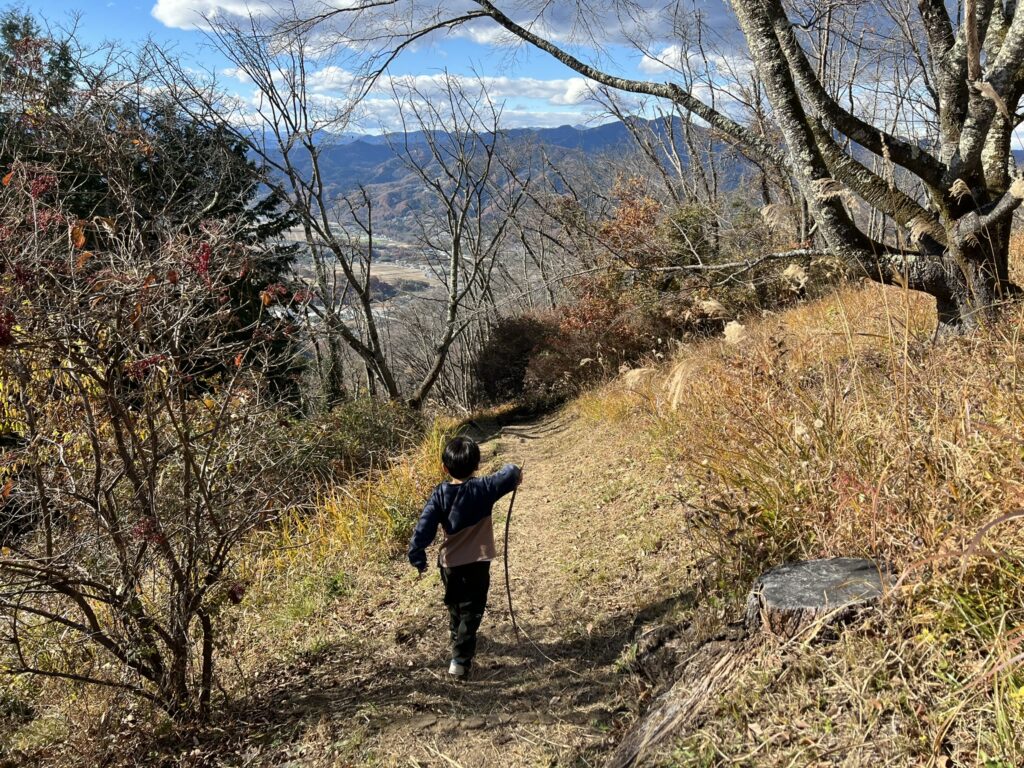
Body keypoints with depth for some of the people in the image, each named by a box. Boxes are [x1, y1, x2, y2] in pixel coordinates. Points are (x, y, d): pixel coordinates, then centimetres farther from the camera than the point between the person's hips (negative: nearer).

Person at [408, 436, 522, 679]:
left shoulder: (440, 494, -8)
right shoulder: (482, 489, -16)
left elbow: (424, 528, -12)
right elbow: (510, 475, -14)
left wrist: (418, 558, -5)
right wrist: (515, 471, 10)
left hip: (449, 563, 4)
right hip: (476, 564, -4)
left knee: (454, 607, 26)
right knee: (471, 612, 3)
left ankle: (458, 643, 47)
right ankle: (460, 660, -5)